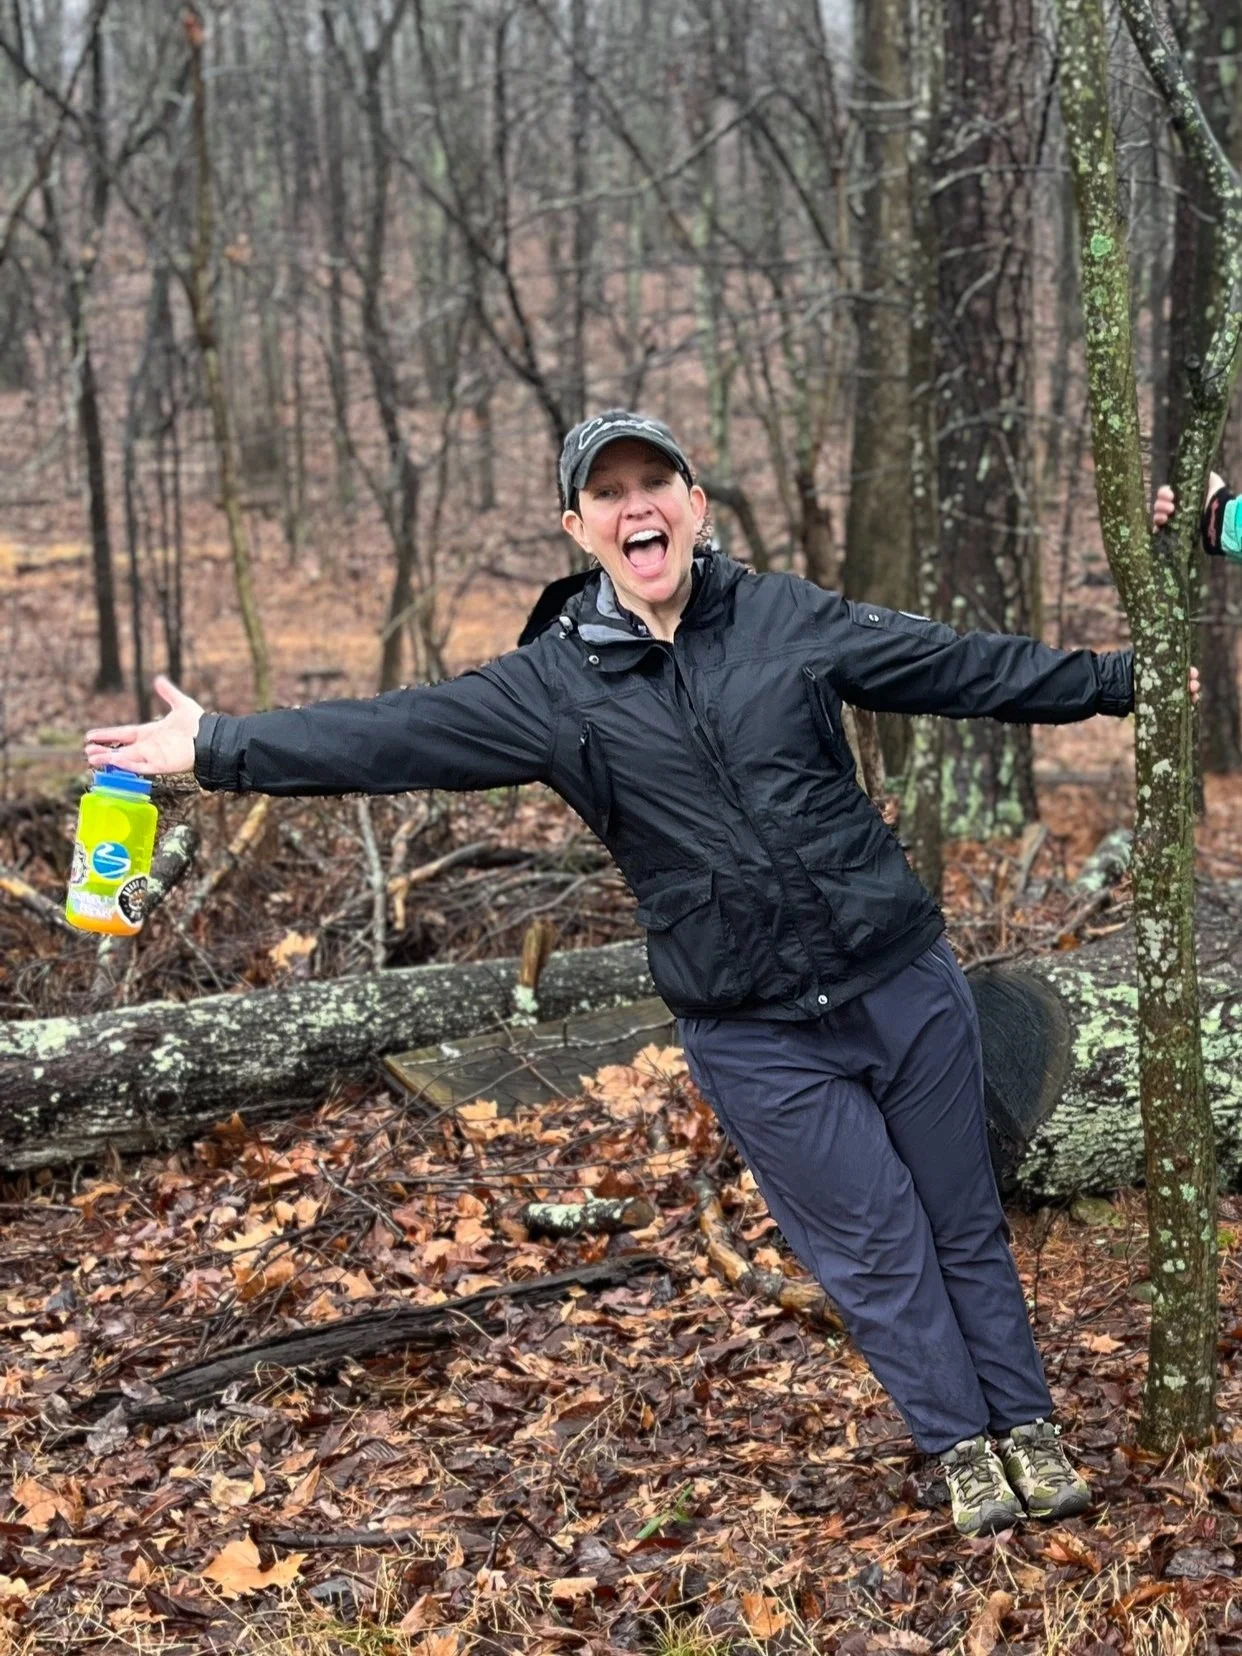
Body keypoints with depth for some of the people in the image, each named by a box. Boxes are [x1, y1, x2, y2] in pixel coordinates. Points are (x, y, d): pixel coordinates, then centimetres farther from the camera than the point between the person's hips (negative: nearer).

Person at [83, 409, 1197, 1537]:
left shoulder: (791, 618, 0)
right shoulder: (555, 684, -3)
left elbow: (966, 667, 7)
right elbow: (392, 736, -3)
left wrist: (1122, 678, 11)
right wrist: (215, 749, -5)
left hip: (903, 980, 1)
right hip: (757, 1040, -1)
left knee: (964, 1219, 13)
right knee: (875, 1246, 6)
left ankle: (1028, 1426, 33)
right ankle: (961, 1446, 28)